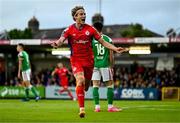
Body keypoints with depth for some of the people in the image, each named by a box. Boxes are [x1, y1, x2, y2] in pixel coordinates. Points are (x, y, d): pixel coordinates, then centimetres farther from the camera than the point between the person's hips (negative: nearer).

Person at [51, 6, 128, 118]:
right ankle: (81, 108, -23)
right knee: (80, 80, -26)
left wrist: (115, 49, -8)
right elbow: (61, 40, -15)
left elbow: (103, 42, 3)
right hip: (76, 60, -2)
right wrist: (56, 44, -40)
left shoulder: (90, 29, 0)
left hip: (89, 60, 2)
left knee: (86, 85, 10)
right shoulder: (69, 30, -3)